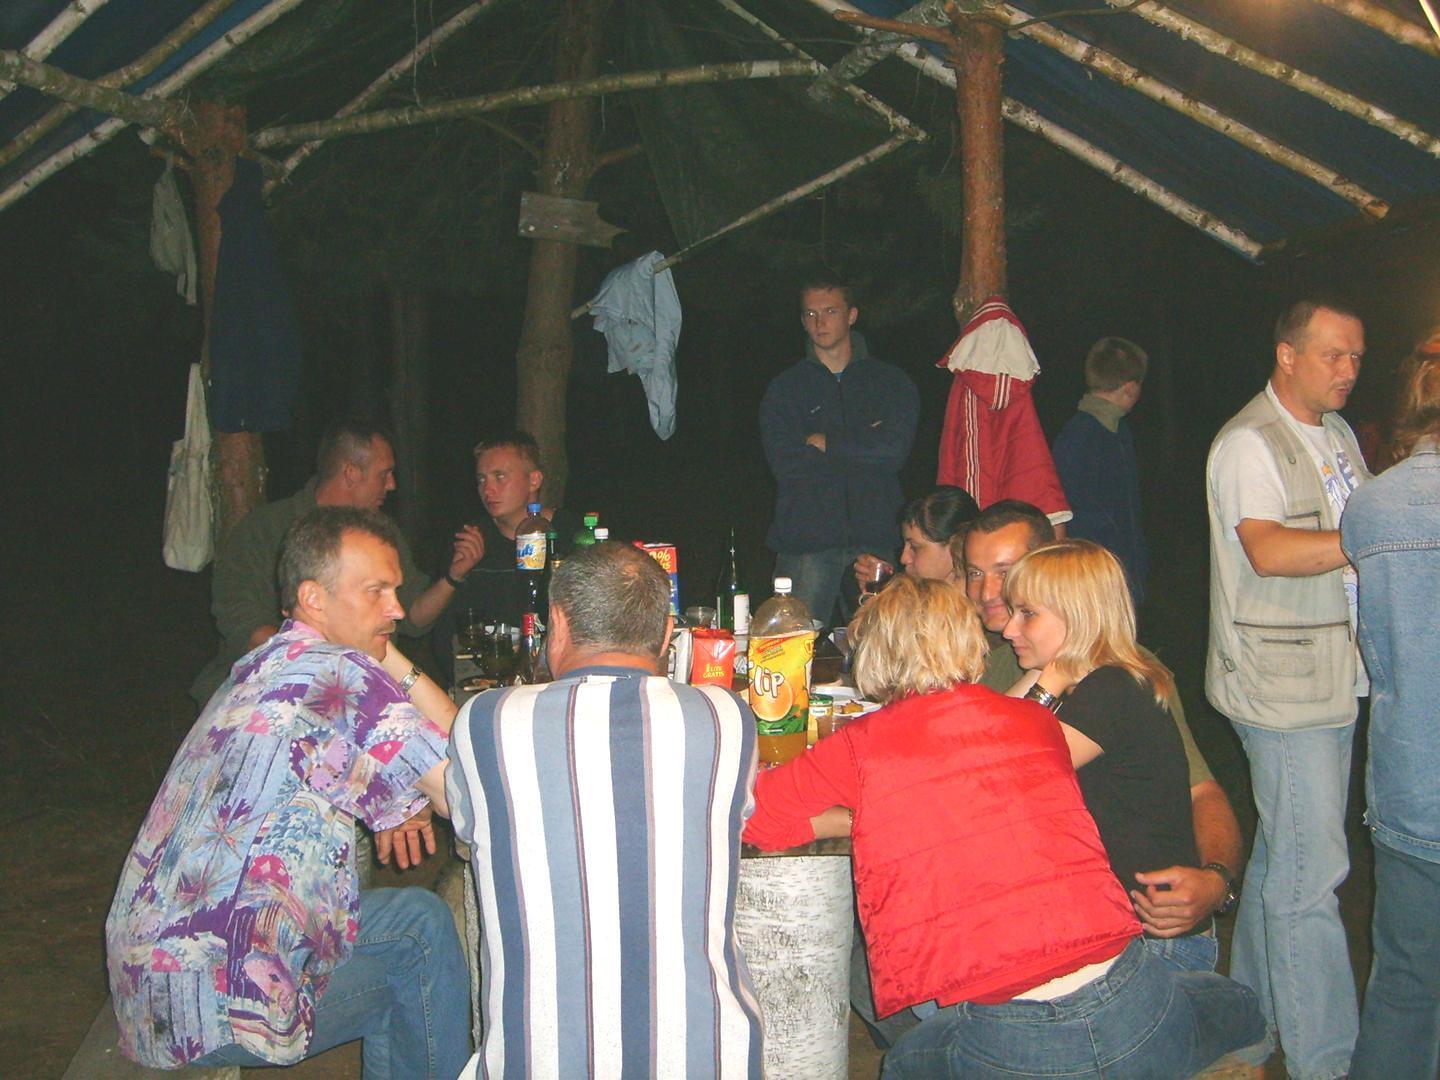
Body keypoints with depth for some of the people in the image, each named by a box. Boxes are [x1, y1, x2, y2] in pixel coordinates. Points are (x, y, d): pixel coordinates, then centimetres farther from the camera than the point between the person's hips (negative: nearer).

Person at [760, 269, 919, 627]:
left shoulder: (891, 381, 11)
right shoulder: (784, 388, 11)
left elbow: (894, 449, -6)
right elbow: (784, 463, -4)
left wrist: (822, 443, -2)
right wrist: (862, 444, -4)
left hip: (874, 540, 0)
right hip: (805, 542, 0)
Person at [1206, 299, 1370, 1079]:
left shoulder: (1336, 433, 16)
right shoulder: (1248, 443, -12)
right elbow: (1270, 551, -27)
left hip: (1334, 677, 9)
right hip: (1282, 687, -9)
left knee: (1282, 856, 18)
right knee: (1310, 873, -6)